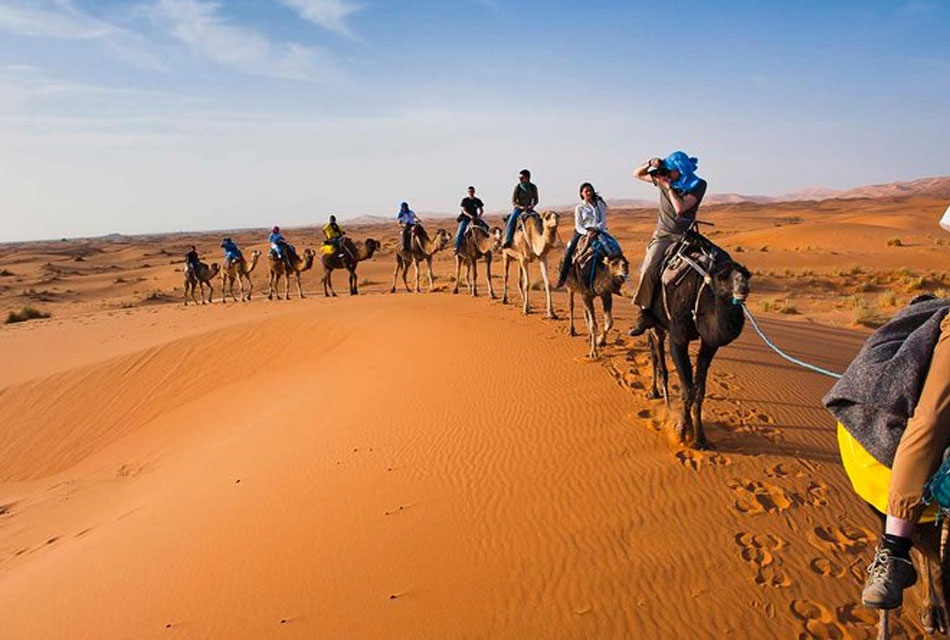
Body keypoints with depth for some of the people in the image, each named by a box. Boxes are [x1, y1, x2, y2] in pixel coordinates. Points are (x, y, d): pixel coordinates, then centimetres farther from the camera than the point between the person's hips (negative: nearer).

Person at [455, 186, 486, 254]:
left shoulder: (477, 201, 5)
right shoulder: (465, 200, -3)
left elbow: (482, 210, 6)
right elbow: (464, 210, -11)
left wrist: (478, 216, -14)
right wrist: (470, 216, -27)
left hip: (475, 217, 3)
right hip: (466, 217, -3)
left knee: (485, 227, -14)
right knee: (461, 231, -21)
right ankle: (457, 247, -17)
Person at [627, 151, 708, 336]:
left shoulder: (698, 185, -5)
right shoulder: (664, 178, 4)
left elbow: (680, 208, -19)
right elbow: (637, 174, 14)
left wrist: (668, 186, -16)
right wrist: (650, 164, -5)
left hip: (684, 236, 0)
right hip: (663, 234, 1)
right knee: (649, 269, -24)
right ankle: (645, 313, -19)